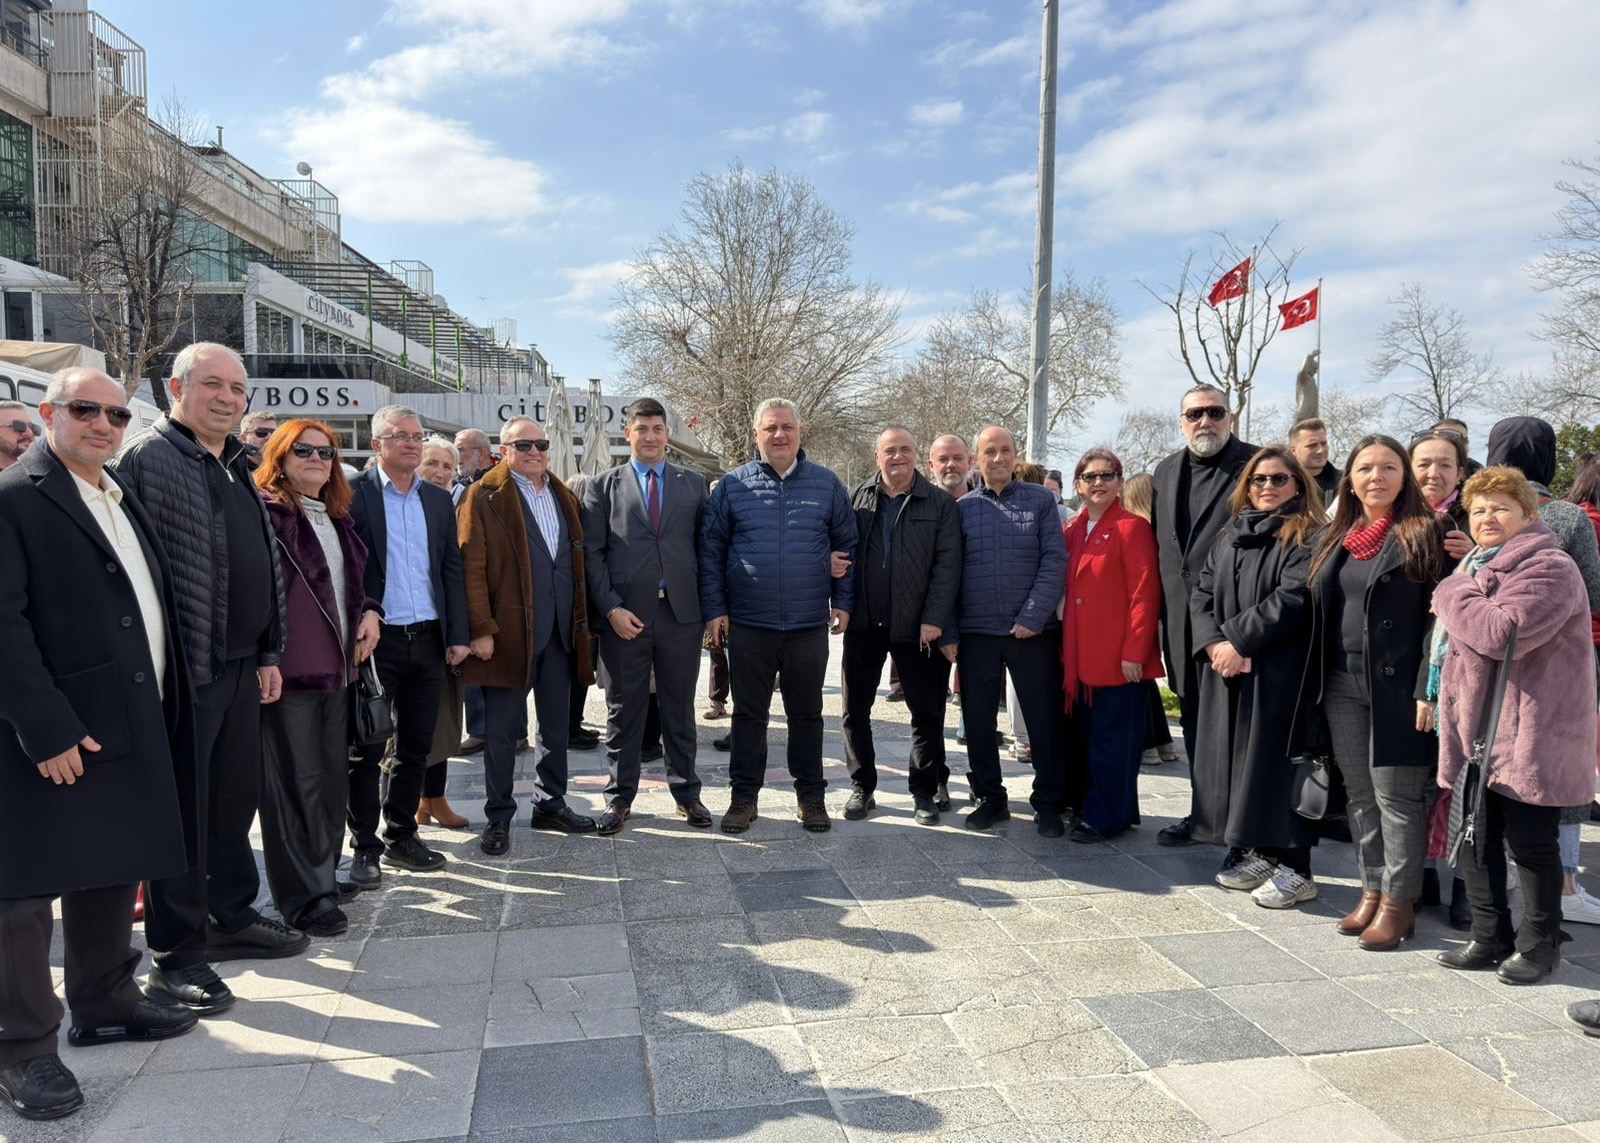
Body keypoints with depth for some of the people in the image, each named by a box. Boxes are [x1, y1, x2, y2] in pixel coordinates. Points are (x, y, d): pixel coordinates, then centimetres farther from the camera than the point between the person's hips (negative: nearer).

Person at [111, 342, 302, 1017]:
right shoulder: (148, 459, -10)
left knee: (236, 801, 17)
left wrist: (268, 654, 17)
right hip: (183, 672, -8)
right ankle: (176, 955, 15)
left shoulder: (238, 469, 16)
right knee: (183, 811, 2)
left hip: (243, 669, 8)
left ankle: (232, 918, 32)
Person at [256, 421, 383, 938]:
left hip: (337, 664, 8)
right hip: (289, 666, -8)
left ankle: (323, 875, 28)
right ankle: (305, 896, 6)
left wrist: (368, 611, 7)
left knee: (332, 776, 15)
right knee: (296, 782, -2)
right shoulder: (265, 512, -9)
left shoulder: (337, 519, 17)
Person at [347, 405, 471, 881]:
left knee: (415, 747, 12)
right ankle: (365, 848, 14)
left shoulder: (439, 499, 11)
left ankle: (401, 837, 25)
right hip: (375, 640, -5)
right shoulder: (353, 494, -4)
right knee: (367, 749, 4)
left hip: (428, 640, 5)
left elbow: (452, 570, 10)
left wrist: (457, 635, 4)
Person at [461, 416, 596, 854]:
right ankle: (498, 817, 15)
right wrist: (481, 629, -15)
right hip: (508, 631, -6)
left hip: (560, 630, 6)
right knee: (502, 728, 3)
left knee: (556, 723, 14)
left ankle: (551, 804, 27)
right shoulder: (485, 497, -4)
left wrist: (583, 619, 8)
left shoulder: (564, 497, 14)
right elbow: (472, 567, -9)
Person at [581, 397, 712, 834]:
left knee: (679, 709, 11)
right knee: (623, 711, 8)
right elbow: (592, 553, 0)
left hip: (681, 613, 1)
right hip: (624, 615, -1)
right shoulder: (602, 486, 5)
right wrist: (611, 607, -10)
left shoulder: (693, 483, 10)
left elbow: (704, 547, 9)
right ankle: (619, 798, 20)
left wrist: (709, 606, 2)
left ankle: (686, 792, 23)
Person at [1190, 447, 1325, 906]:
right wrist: (1214, 643, -6)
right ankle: (1255, 852, 21)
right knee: (1236, 757, 9)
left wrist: (1238, 640, -16)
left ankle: (1294, 868, 4)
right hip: (1226, 668, 7)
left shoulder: (1306, 537, -4)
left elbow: (1291, 598, -15)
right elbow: (1202, 594, 10)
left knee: (1274, 760, -5)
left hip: (1277, 671, -6)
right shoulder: (1231, 535, 15)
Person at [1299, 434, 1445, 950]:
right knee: (1360, 796, 12)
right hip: (1342, 687, 6)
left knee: (1396, 797, 0)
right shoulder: (1337, 537, 13)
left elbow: (1437, 615, -10)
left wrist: (1428, 689, -16)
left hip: (1396, 686, -6)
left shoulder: (1423, 533, -4)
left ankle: (1398, 900, 12)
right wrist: (1316, 684, 12)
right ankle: (1372, 890, 23)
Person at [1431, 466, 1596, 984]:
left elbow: (1501, 632, -27)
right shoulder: (1476, 568, 17)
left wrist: (1453, 594, -12)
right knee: (1477, 839, 13)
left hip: (1529, 736, -9)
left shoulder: (1549, 569, -13)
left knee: (1529, 843, 4)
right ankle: (1489, 938, 25)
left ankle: (1538, 943, 21)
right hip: (1476, 729, 9)